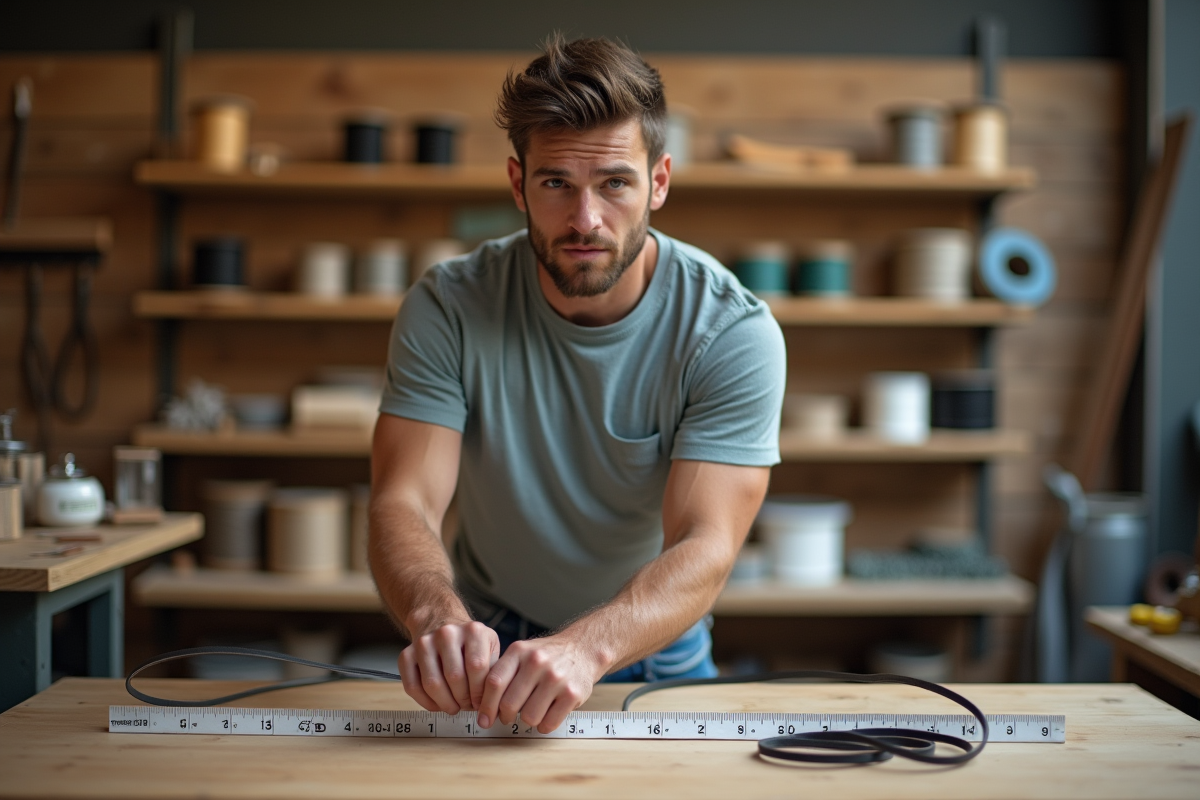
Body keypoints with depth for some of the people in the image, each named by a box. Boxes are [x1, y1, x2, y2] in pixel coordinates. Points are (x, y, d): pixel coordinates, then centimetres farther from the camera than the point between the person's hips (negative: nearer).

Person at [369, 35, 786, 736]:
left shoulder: (734, 332, -19)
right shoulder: (446, 310, -15)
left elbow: (705, 548, -27)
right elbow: (404, 503, -22)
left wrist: (583, 647, -46)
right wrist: (437, 618, -44)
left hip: (654, 648, 0)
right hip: (487, 644, 0)